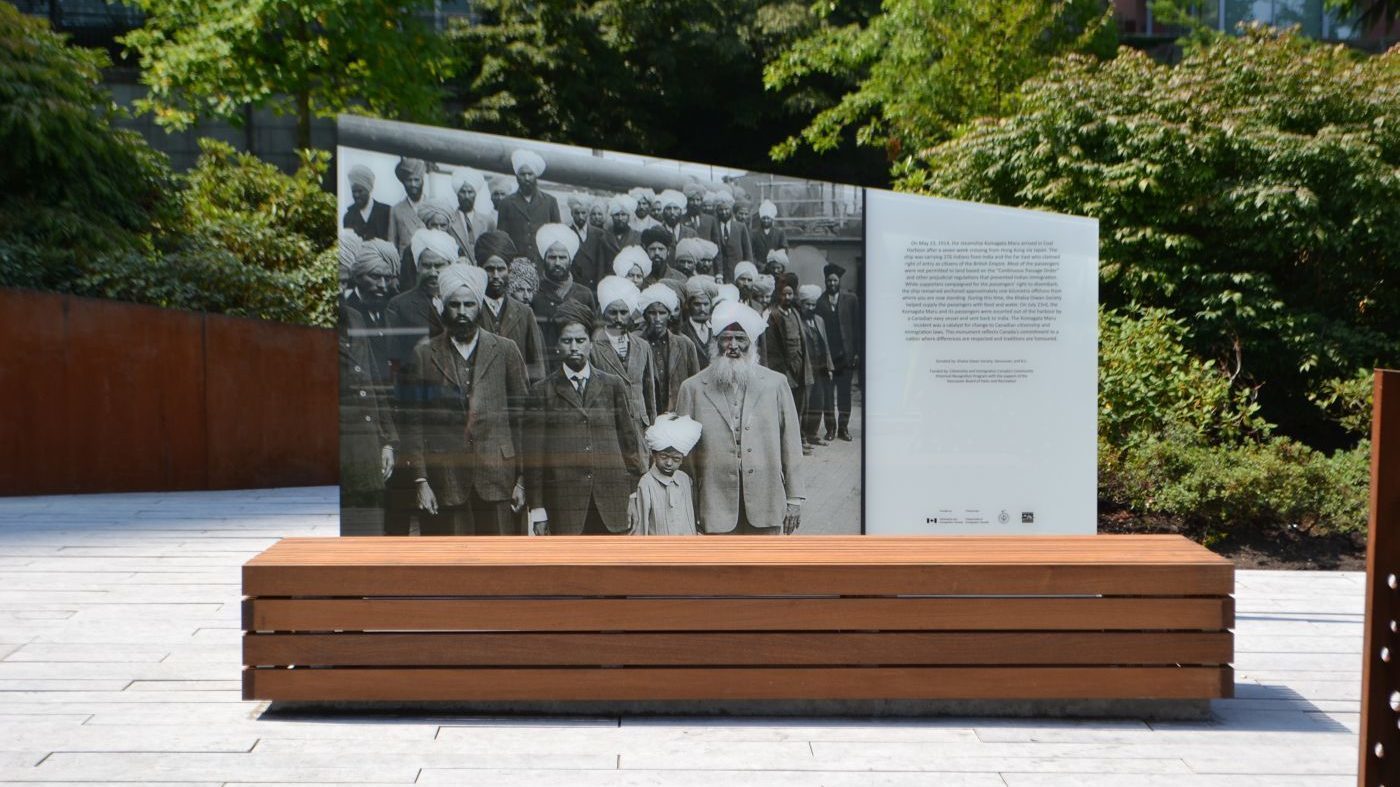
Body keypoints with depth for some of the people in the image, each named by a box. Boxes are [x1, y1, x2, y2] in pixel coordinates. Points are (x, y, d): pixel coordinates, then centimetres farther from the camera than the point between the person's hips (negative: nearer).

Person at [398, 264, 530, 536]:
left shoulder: (505, 350, 9)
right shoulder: (423, 355, 7)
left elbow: (522, 417, 8)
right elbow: (412, 423, 5)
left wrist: (522, 479, 2)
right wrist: (420, 480, -4)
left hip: (496, 479, 1)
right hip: (445, 482, 0)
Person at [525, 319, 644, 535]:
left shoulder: (613, 386, 11)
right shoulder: (543, 391, 5)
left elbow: (629, 440, 13)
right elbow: (534, 452, 4)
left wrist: (634, 492, 9)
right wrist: (537, 508, -1)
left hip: (611, 499, 2)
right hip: (564, 499, -1)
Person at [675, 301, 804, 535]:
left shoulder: (776, 384, 6)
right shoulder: (693, 388, 3)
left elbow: (791, 445, 7)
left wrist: (794, 499, 5)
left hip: (766, 505, 1)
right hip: (717, 505, -1)